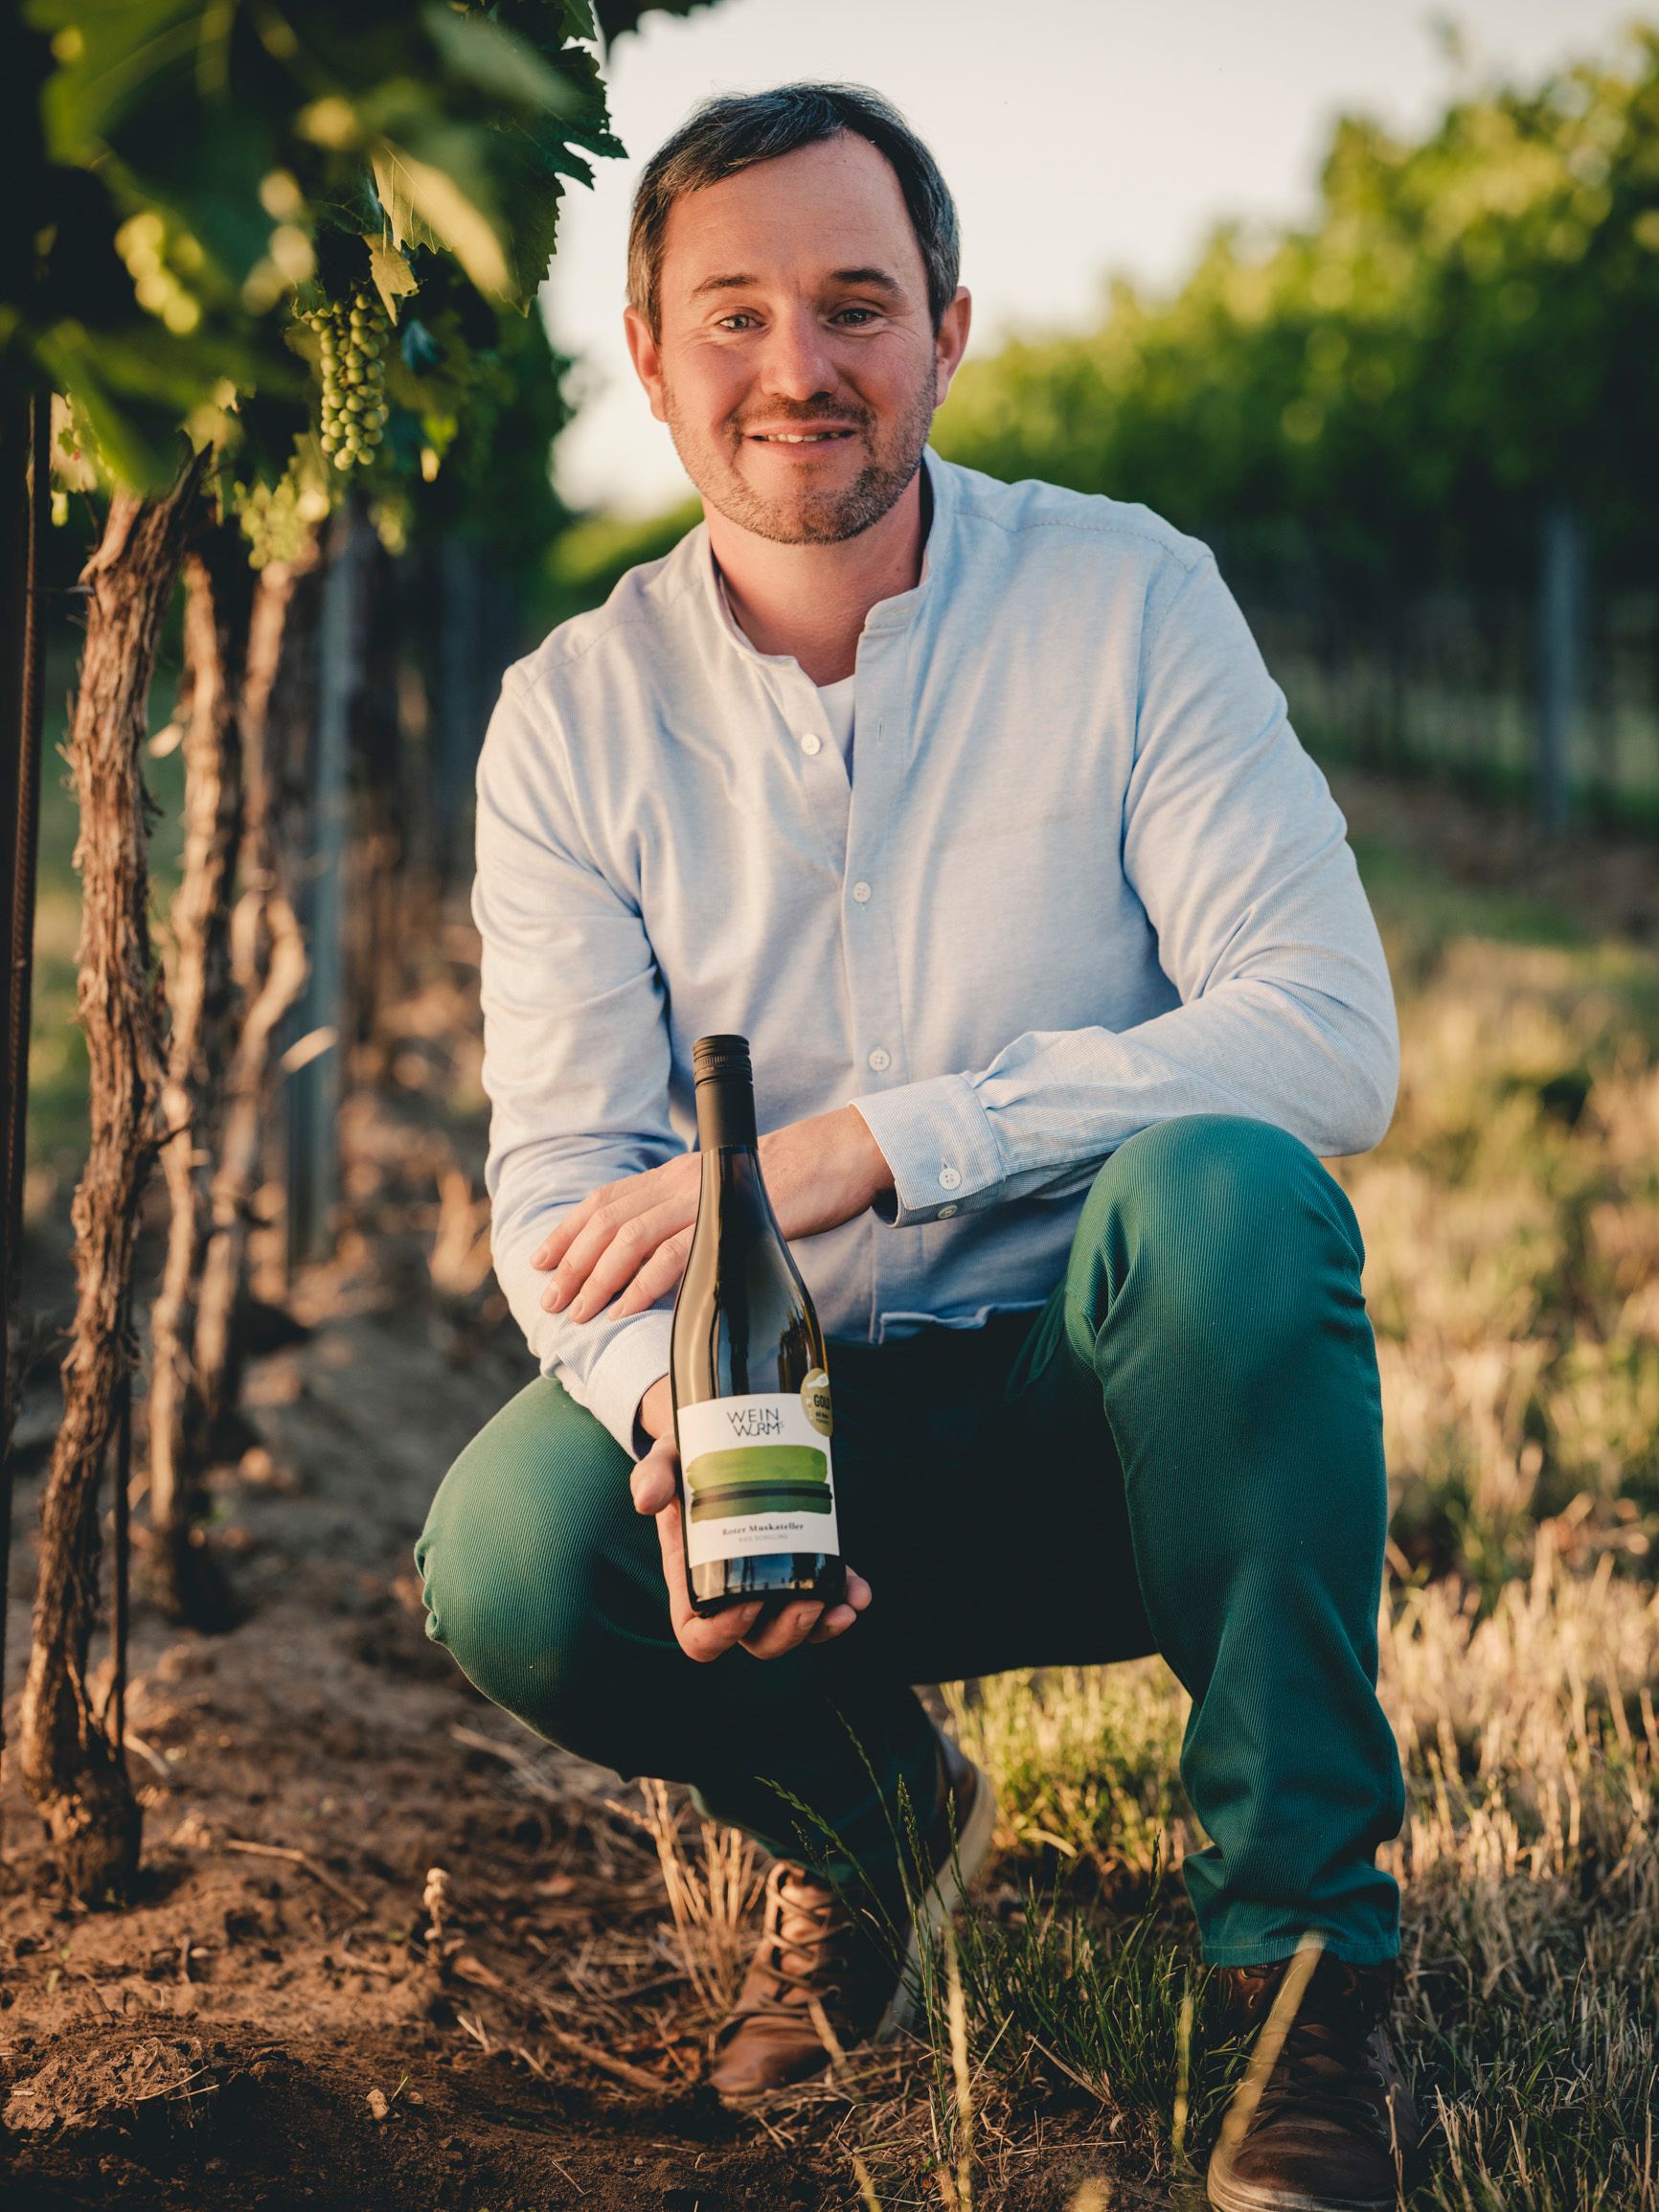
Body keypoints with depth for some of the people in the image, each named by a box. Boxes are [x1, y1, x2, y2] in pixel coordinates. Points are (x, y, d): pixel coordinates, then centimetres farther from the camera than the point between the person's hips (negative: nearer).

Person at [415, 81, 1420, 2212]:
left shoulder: (1127, 600, -7)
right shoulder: (575, 713, -1)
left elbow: (1330, 1035, -18)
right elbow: (564, 1170, -7)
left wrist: (871, 1141, -29)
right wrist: (679, 1412, -31)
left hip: (1115, 1405, -1)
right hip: (806, 1429, 2)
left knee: (1223, 1194, -34)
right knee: (511, 1557, -29)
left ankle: (1309, 1958, -19)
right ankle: (863, 1812, 7)